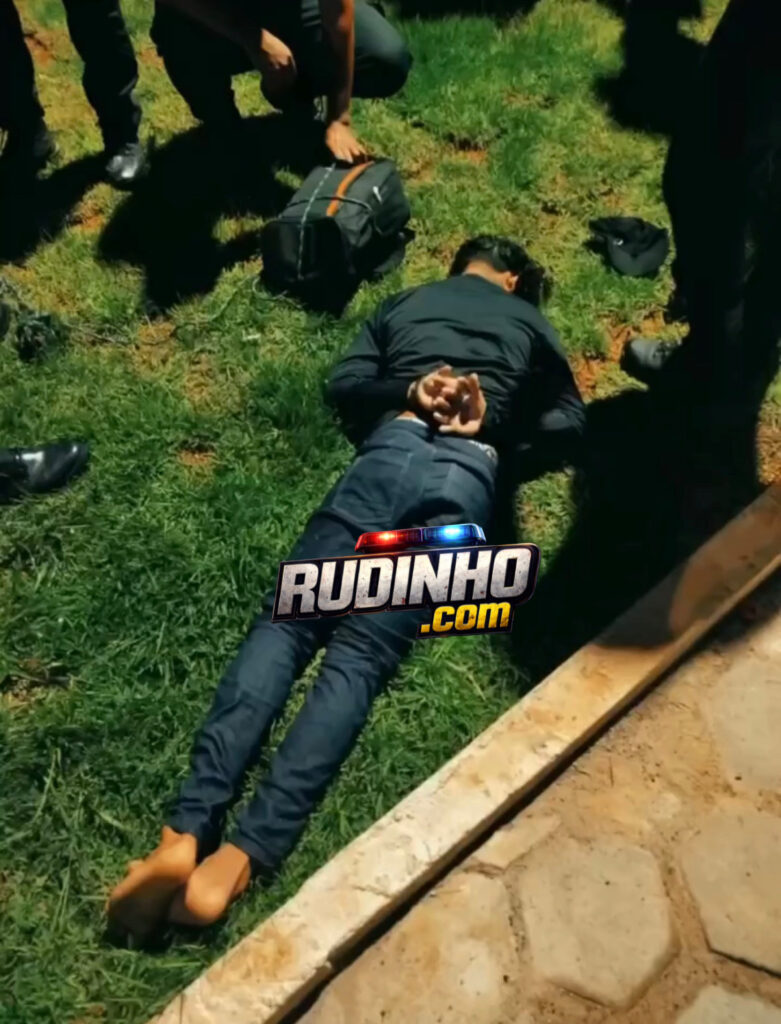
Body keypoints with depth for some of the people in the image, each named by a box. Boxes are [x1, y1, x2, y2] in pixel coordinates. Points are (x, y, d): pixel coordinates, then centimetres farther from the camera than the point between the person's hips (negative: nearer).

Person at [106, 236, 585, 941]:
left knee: (285, 623, -10)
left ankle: (187, 832, -26)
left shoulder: (407, 302, 32)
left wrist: (408, 391, 10)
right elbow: (568, 427, 19)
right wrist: (491, 428, 15)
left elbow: (343, 385, 19)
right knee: (361, 655, -15)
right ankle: (247, 852, -30)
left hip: (394, 449, 1)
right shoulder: (532, 326, 31)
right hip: (467, 475, 0)